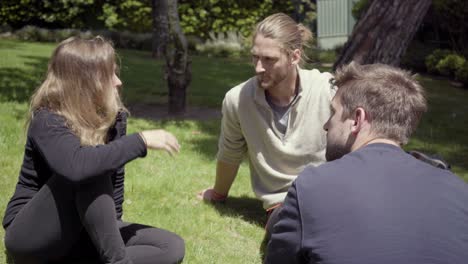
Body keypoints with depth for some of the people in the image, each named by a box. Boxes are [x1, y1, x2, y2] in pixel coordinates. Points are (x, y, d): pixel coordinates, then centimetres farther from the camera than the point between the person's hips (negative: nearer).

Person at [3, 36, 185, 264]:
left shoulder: (113, 117, -2)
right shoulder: (47, 122, -22)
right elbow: (75, 166, -44)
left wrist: (112, 226, -2)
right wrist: (141, 140, -37)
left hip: (79, 232, 6)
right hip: (31, 235, -6)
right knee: (90, 170, -34)